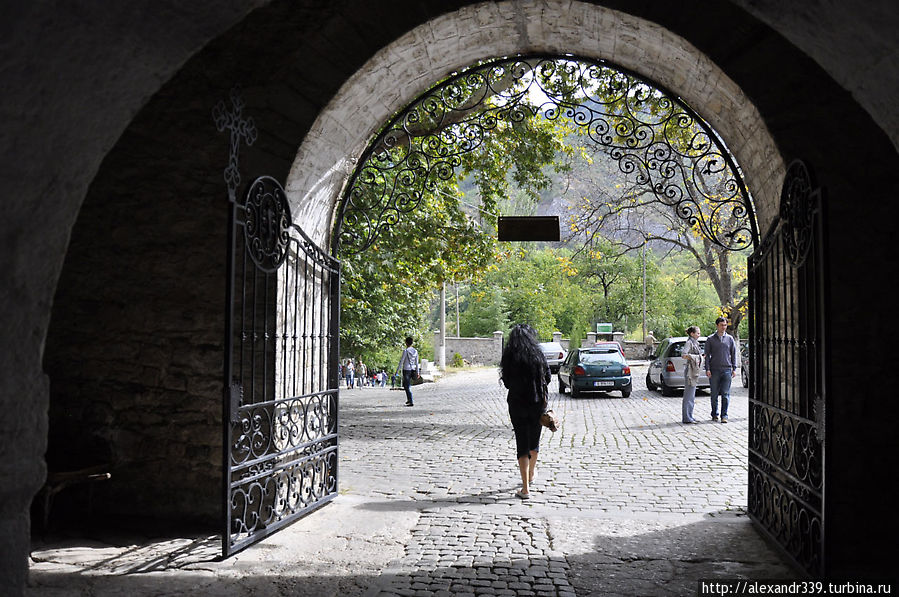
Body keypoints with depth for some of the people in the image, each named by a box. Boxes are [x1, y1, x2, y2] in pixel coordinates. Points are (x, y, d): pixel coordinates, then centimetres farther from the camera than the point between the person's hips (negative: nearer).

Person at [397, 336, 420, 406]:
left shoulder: (406, 351, -11)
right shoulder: (415, 351, 6)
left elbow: (401, 361, -10)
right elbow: (417, 363, 10)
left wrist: (397, 370, -4)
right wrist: (417, 372, 16)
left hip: (406, 369, -6)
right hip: (413, 369, 6)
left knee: (408, 386, -3)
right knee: (405, 384, 23)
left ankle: (411, 402, -8)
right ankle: (408, 399, 21)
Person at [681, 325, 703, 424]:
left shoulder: (695, 343, 17)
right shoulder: (689, 343, -12)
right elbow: (683, 354, -24)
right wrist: (694, 357, -23)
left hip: (694, 370, 10)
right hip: (690, 370, -10)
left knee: (691, 395, 13)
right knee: (688, 394, -7)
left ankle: (689, 416, 19)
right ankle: (686, 418, -4)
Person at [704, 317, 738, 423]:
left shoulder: (730, 338, 9)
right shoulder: (710, 339, 5)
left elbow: (734, 354, 11)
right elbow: (707, 355, 4)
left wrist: (734, 368, 3)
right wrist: (707, 369, -5)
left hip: (727, 370, 1)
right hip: (714, 370, 0)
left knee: (726, 394, -3)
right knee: (714, 394, 5)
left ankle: (724, 415, 0)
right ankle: (714, 414, 16)